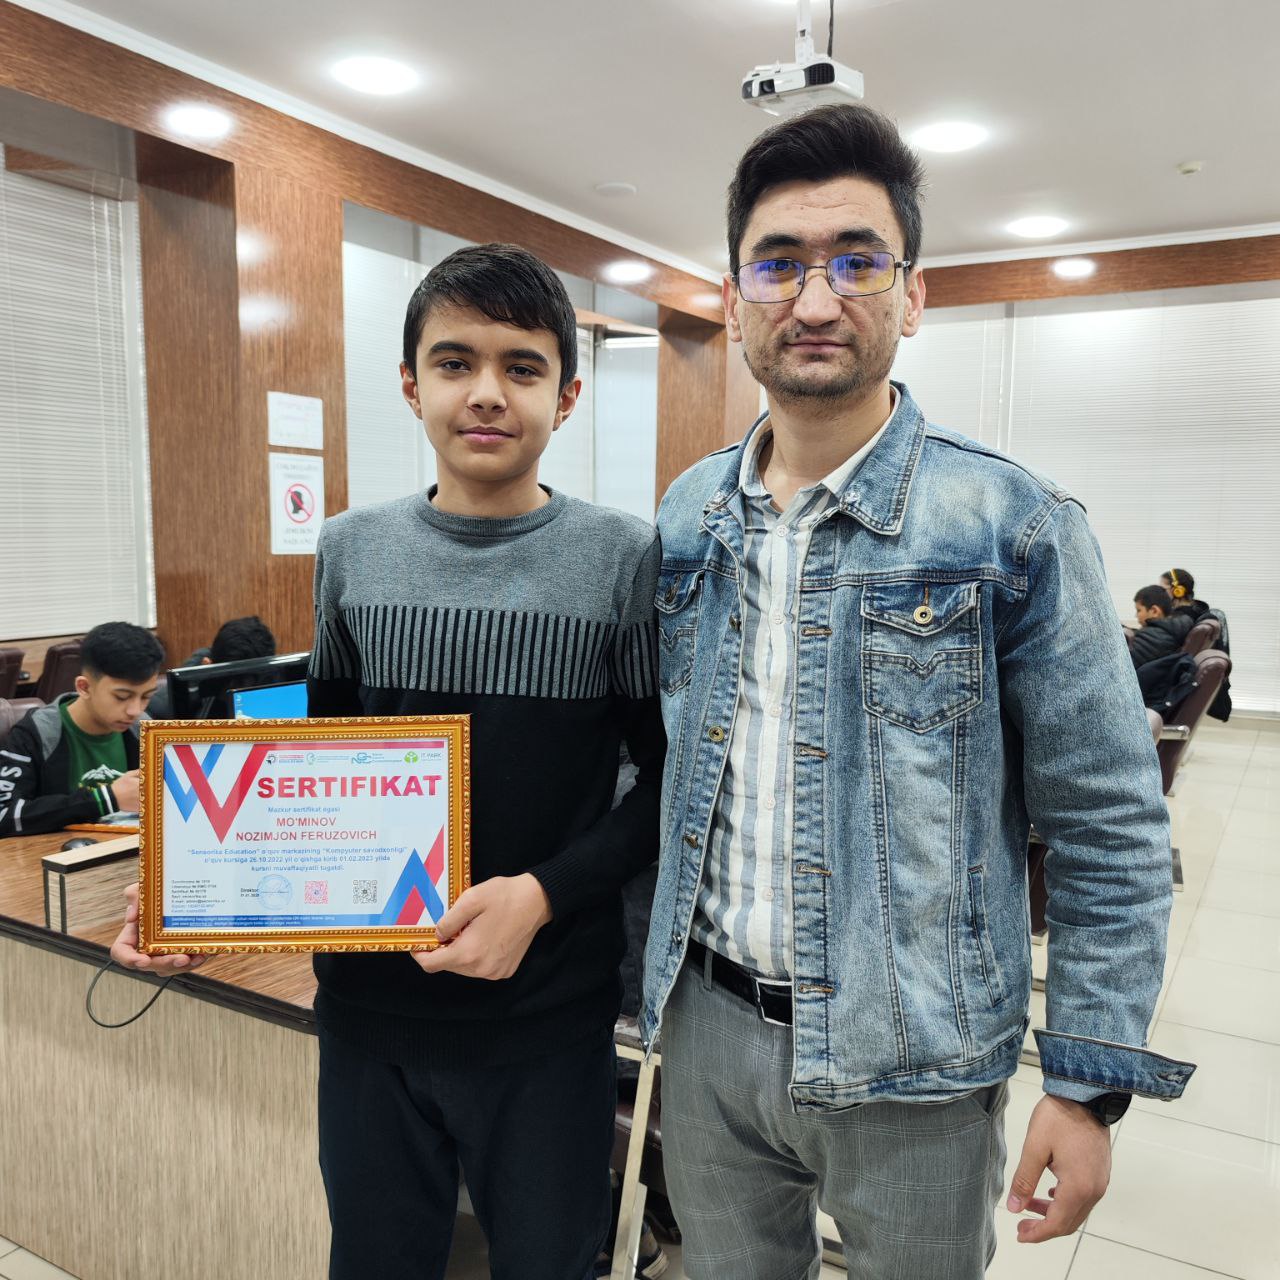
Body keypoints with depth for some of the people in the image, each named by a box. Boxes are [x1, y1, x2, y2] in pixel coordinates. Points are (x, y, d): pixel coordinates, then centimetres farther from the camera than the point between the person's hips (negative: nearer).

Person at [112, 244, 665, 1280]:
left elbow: (671, 777, -6)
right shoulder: (352, 550, 1)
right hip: (371, 1000, 3)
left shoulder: (626, 560, -9)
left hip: (547, 1011, -2)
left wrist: (546, 894, -19)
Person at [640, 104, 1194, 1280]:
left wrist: (1091, 1083, -9)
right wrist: (651, 965, 12)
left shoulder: (1015, 525, -13)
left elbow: (1108, 832, -9)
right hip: (705, 1028, 4)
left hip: (911, 1063, -3)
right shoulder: (686, 518, 1)